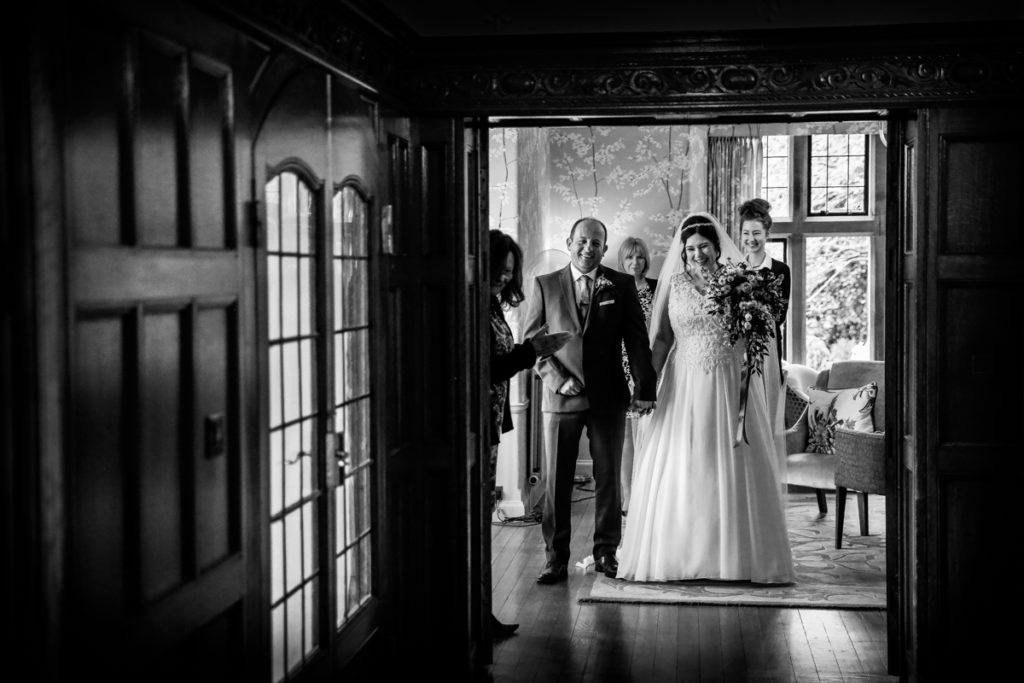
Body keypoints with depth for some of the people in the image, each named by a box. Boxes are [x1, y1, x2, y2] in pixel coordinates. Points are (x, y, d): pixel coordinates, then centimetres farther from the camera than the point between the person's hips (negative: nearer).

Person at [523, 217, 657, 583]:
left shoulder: (622, 285, 4)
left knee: (608, 478, 8)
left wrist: (644, 388, -6)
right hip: (561, 397, 0)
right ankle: (556, 557, 10)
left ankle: (606, 552, 20)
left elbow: (637, 339, 2)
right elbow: (532, 341, 3)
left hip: (608, 397, 0)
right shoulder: (545, 285, 4)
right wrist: (557, 379, -10)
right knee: (555, 481, 2)